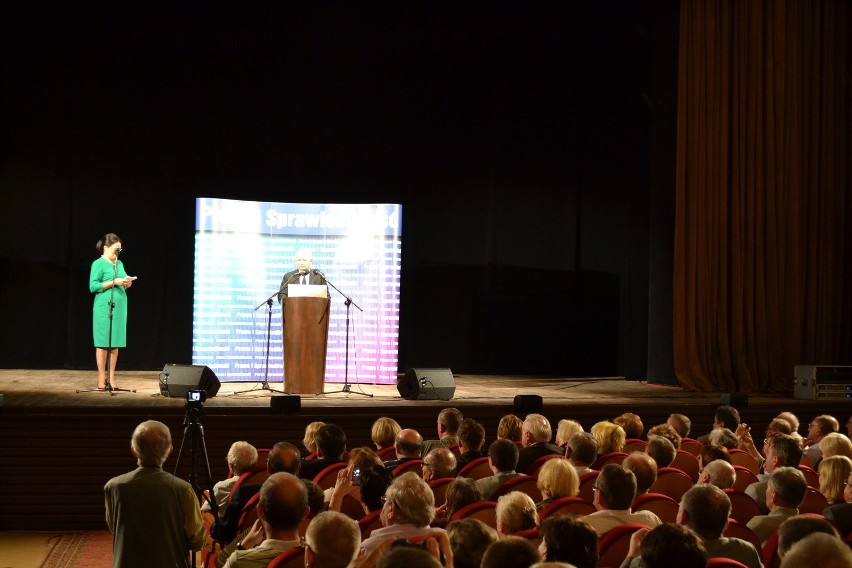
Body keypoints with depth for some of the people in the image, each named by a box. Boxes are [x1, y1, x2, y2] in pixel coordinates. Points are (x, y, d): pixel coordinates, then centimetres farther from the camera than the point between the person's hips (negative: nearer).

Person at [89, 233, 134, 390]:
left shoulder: (119, 264, 16)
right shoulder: (98, 264, -5)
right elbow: (93, 287, -12)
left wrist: (127, 284, 0)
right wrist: (114, 282, -17)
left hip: (119, 308, 7)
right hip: (104, 308, -7)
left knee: (115, 343, 6)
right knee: (103, 343, -3)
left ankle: (111, 378, 11)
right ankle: (101, 379, 0)